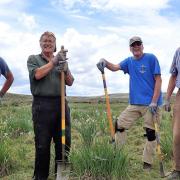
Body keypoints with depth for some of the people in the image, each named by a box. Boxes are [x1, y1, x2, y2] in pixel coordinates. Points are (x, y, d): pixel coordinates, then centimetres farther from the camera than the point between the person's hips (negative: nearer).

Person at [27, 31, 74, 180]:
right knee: (42, 143, 1)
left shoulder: (61, 60, 18)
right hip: (42, 105, -4)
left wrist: (66, 70, -7)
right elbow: (37, 74, -11)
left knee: (64, 141, 8)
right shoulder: (33, 59, 8)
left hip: (61, 103, 4)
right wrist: (53, 63, -10)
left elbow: (70, 82, 12)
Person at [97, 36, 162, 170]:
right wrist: (105, 62, -28)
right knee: (119, 125, 2)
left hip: (151, 103, -5)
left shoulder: (151, 58, -4)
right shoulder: (129, 61, 11)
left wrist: (154, 102, -15)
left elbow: (158, 80, -8)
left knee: (151, 133, 0)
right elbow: (115, 67, -5)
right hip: (135, 103, 5)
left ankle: (147, 163, 15)